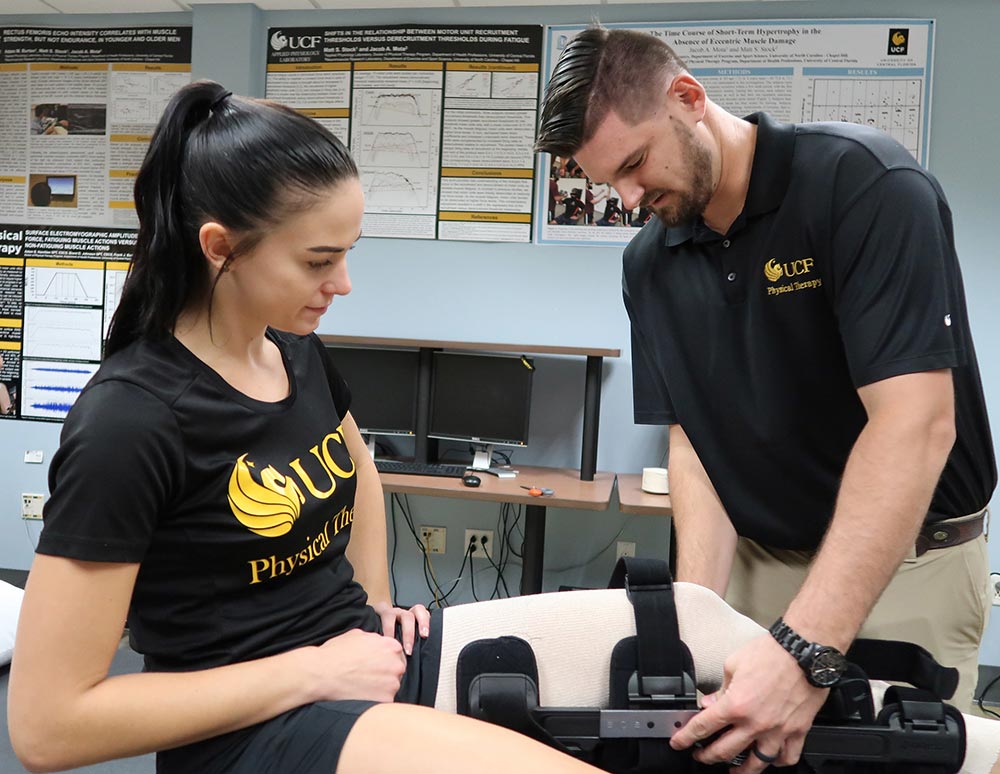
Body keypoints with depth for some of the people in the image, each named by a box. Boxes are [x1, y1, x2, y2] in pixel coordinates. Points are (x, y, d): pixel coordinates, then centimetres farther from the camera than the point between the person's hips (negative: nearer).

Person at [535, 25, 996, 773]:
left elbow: (916, 423, -27)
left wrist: (804, 648, -33)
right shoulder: (649, 265, -1)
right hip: (752, 557, 5)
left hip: (908, 560, -4)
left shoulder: (865, 182, -19)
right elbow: (689, 441, -2)